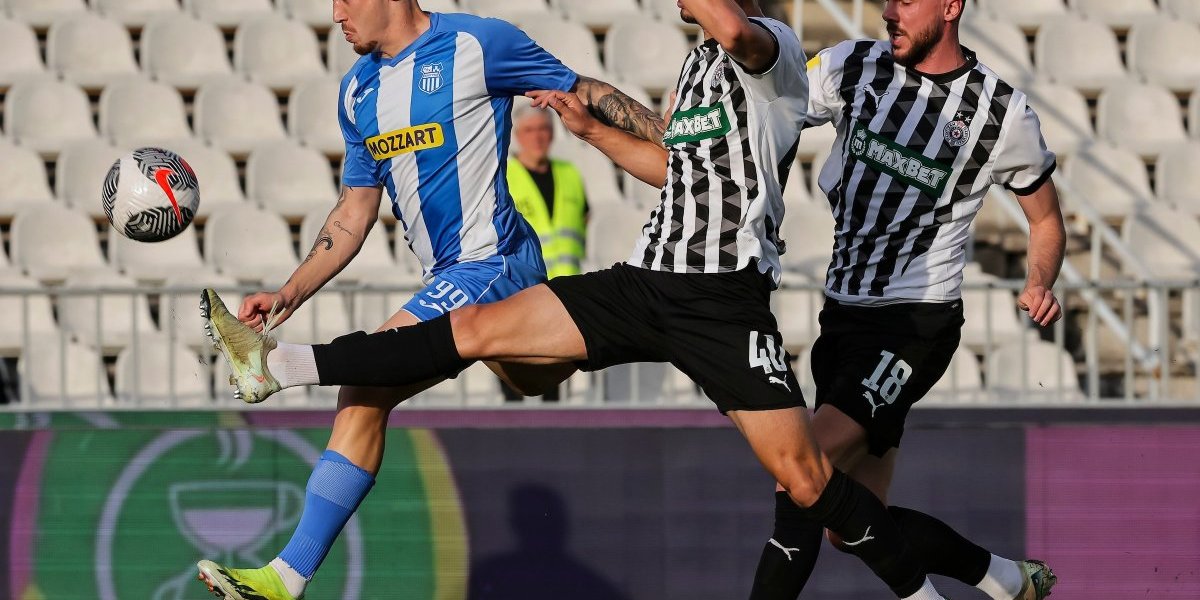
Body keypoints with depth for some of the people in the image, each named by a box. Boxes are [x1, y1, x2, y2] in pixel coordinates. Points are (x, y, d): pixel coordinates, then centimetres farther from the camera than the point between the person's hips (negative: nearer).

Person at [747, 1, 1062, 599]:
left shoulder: (1003, 112, -4)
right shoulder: (852, 68, 2)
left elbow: (1046, 218, 10)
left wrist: (1040, 284, -9)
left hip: (915, 325, -6)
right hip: (844, 318, 6)